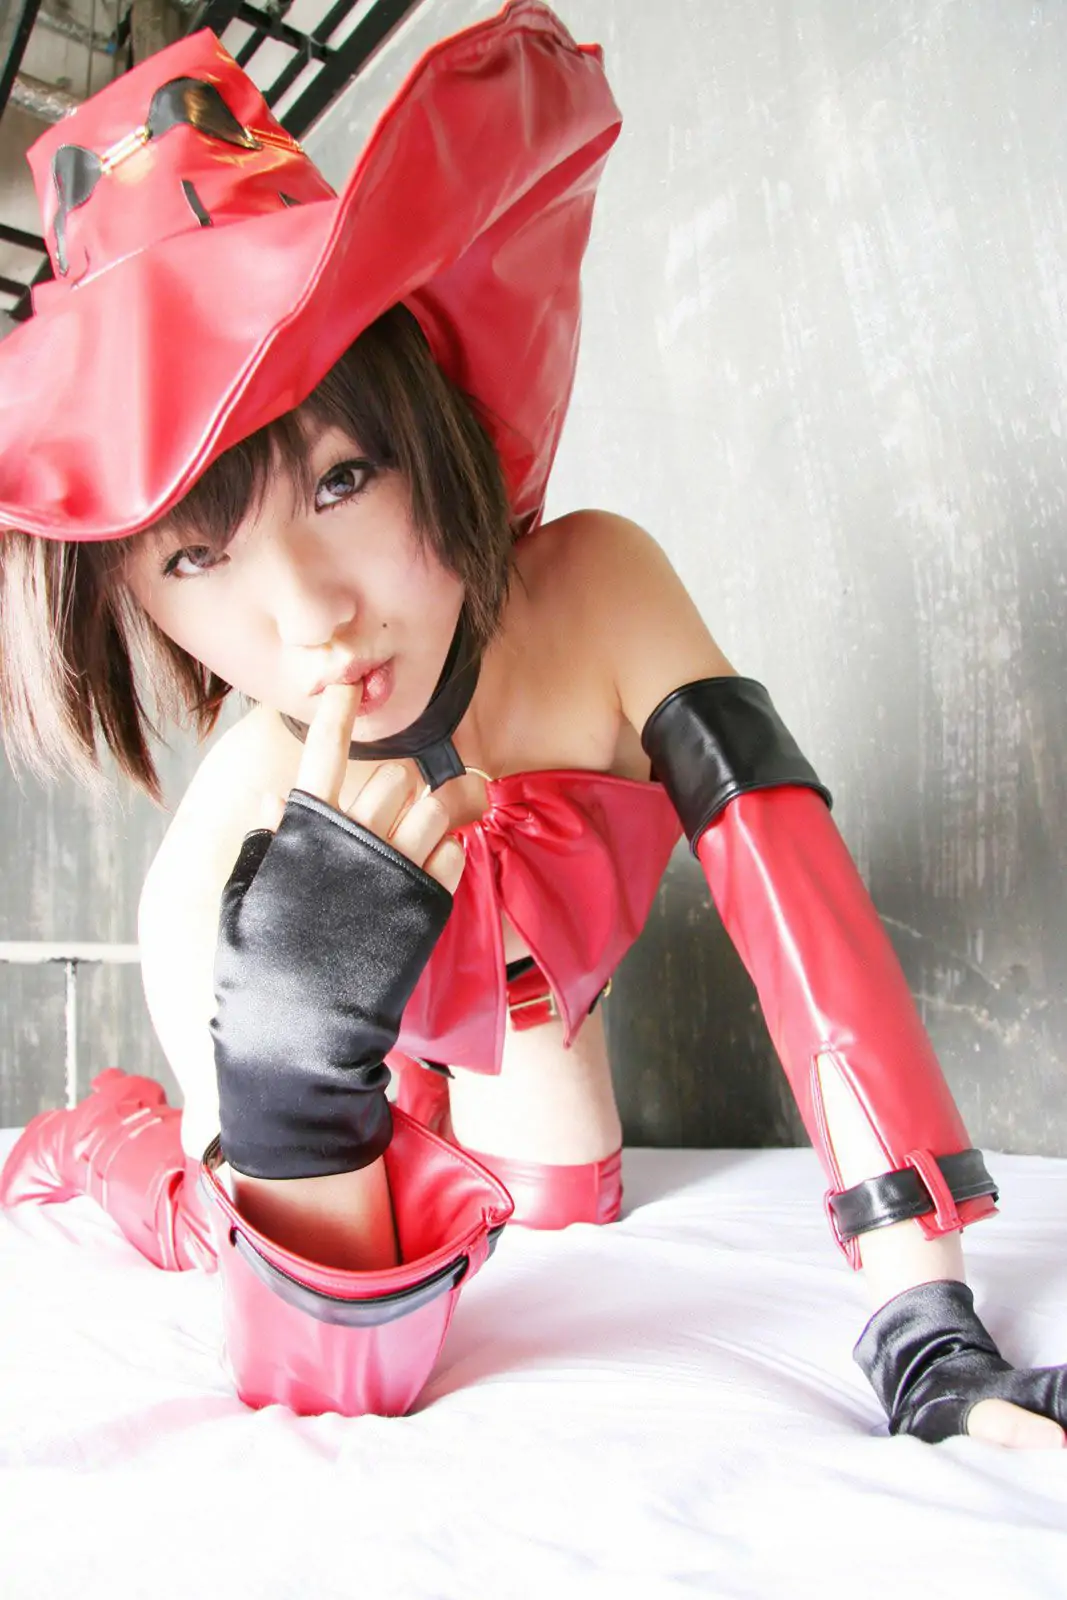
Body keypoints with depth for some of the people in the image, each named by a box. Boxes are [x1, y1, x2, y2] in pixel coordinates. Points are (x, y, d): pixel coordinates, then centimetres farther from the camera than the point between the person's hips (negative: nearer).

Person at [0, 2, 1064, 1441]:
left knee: (564, 1203, 20)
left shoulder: (597, 596, -38)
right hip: (359, 1036, -2)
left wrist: (932, 1341, -41)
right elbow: (328, 1396, -36)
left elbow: (811, 927, -38)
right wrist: (290, 1064, -56)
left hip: (525, 999, 3)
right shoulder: (210, 893, -42)